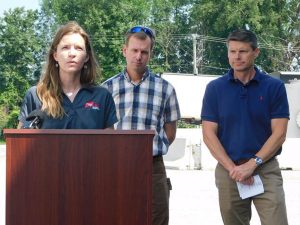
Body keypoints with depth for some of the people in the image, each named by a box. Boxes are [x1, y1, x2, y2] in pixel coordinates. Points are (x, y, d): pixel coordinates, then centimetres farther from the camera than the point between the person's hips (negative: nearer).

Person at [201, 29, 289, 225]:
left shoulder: (274, 87, 0)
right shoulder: (215, 88, 4)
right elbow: (209, 134, -1)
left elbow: (279, 134, -4)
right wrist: (232, 168, -12)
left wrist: (252, 164, -14)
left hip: (266, 169, -1)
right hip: (228, 170, 2)